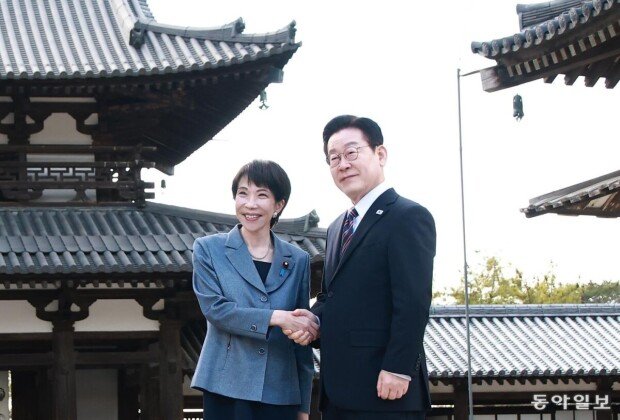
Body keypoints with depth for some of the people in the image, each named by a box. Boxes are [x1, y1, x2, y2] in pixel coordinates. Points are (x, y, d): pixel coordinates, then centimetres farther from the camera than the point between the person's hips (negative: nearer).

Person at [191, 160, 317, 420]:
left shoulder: (298, 260, 11)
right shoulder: (209, 249, 6)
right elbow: (214, 308, -8)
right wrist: (274, 317, -17)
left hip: (280, 393, 2)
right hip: (226, 388, -2)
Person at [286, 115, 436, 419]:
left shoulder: (408, 217, -7)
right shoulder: (337, 228, 21)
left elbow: (413, 302, -15)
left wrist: (397, 370, -21)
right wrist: (314, 318, 3)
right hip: (338, 391, 8)